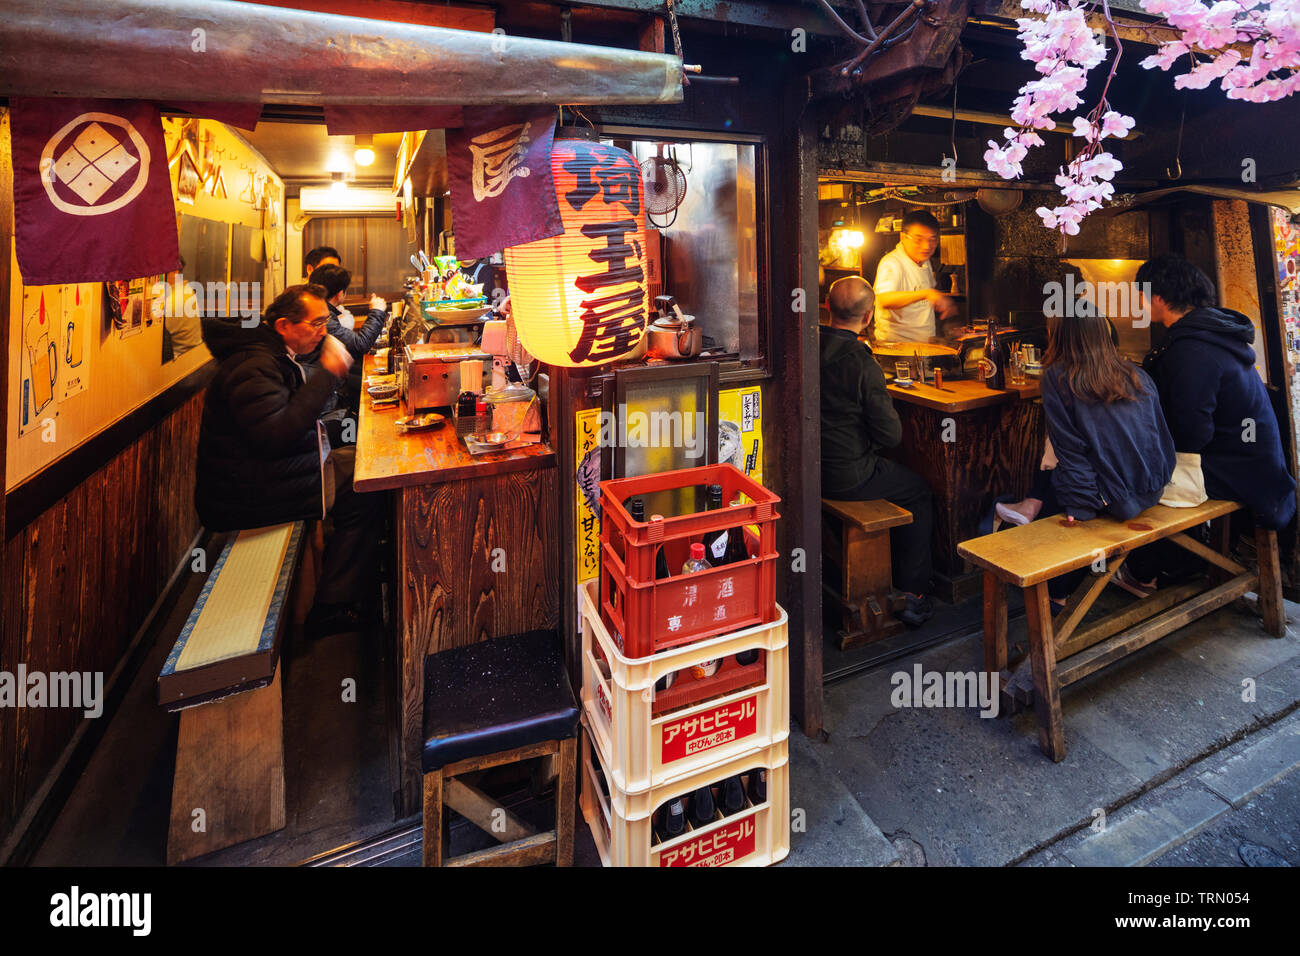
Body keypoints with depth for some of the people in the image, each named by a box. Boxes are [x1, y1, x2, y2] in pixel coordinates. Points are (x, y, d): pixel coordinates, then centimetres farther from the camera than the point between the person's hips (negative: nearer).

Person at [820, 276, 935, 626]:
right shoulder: (862, 364, -22)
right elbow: (891, 435, -16)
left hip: (811, 468, 7)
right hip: (848, 476, -7)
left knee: (895, 473, 32)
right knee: (919, 492, 19)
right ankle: (911, 594, 23)